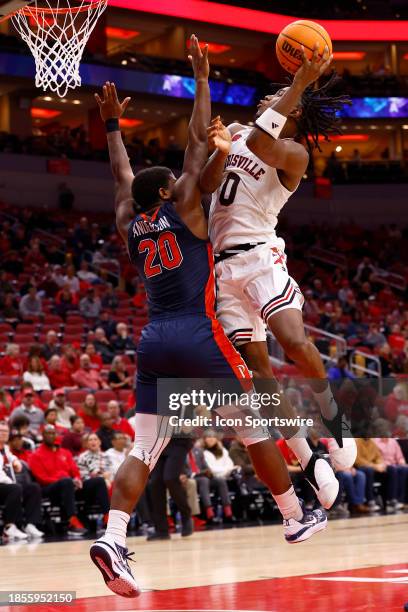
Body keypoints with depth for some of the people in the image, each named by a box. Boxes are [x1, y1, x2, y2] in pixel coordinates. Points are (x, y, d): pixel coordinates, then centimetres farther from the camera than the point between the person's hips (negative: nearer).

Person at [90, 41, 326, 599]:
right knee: (256, 428, 10)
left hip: (153, 342, 5)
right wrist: (202, 78, 13)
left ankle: (112, 538, -23)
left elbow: (122, 177, 32)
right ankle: (297, 518, 20)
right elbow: (198, 140, 5)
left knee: (144, 450, -3)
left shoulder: (128, 227, 15)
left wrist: (113, 125, 42)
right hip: (199, 337, -5)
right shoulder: (180, 207, 2)